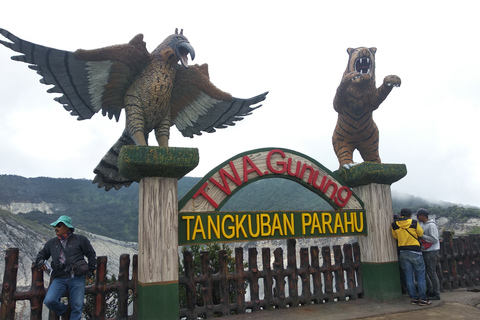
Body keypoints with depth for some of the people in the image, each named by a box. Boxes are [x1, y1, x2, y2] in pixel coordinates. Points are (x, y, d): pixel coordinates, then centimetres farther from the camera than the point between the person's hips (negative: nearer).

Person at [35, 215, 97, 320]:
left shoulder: (80, 240, 5)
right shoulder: (51, 243, 16)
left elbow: (91, 254, 11)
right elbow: (42, 254, 26)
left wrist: (90, 270, 5)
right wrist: (40, 261, 3)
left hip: (77, 278, -3)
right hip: (59, 279, 3)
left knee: (77, 306, -2)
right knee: (49, 301, -18)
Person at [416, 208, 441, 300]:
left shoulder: (431, 225, -15)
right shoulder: (421, 224, 12)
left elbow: (435, 239, -21)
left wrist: (422, 236, -20)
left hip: (431, 252, -9)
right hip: (424, 251, 9)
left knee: (431, 272, -3)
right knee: (423, 271, 12)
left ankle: (436, 294, 7)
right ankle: (430, 291, 24)